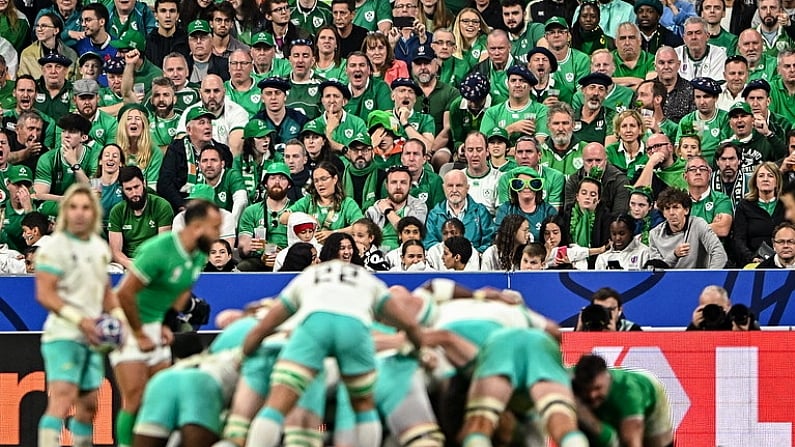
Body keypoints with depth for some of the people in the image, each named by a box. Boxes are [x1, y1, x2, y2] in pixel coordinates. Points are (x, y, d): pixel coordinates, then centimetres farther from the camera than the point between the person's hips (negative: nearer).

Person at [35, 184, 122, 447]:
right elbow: (44, 295, -15)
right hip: (63, 335, -8)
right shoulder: (55, 247, -9)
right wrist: (80, 319, -23)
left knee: (89, 404, 13)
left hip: (92, 337, 8)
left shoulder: (100, 247, 14)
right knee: (62, 399, -20)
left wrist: (118, 315, 7)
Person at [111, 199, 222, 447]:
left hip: (154, 327, 8)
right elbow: (125, 294, -24)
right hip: (128, 325, -8)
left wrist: (165, 325, 4)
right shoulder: (159, 250, -25)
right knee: (135, 399, -12)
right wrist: (140, 335, -16)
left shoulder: (199, 256, 0)